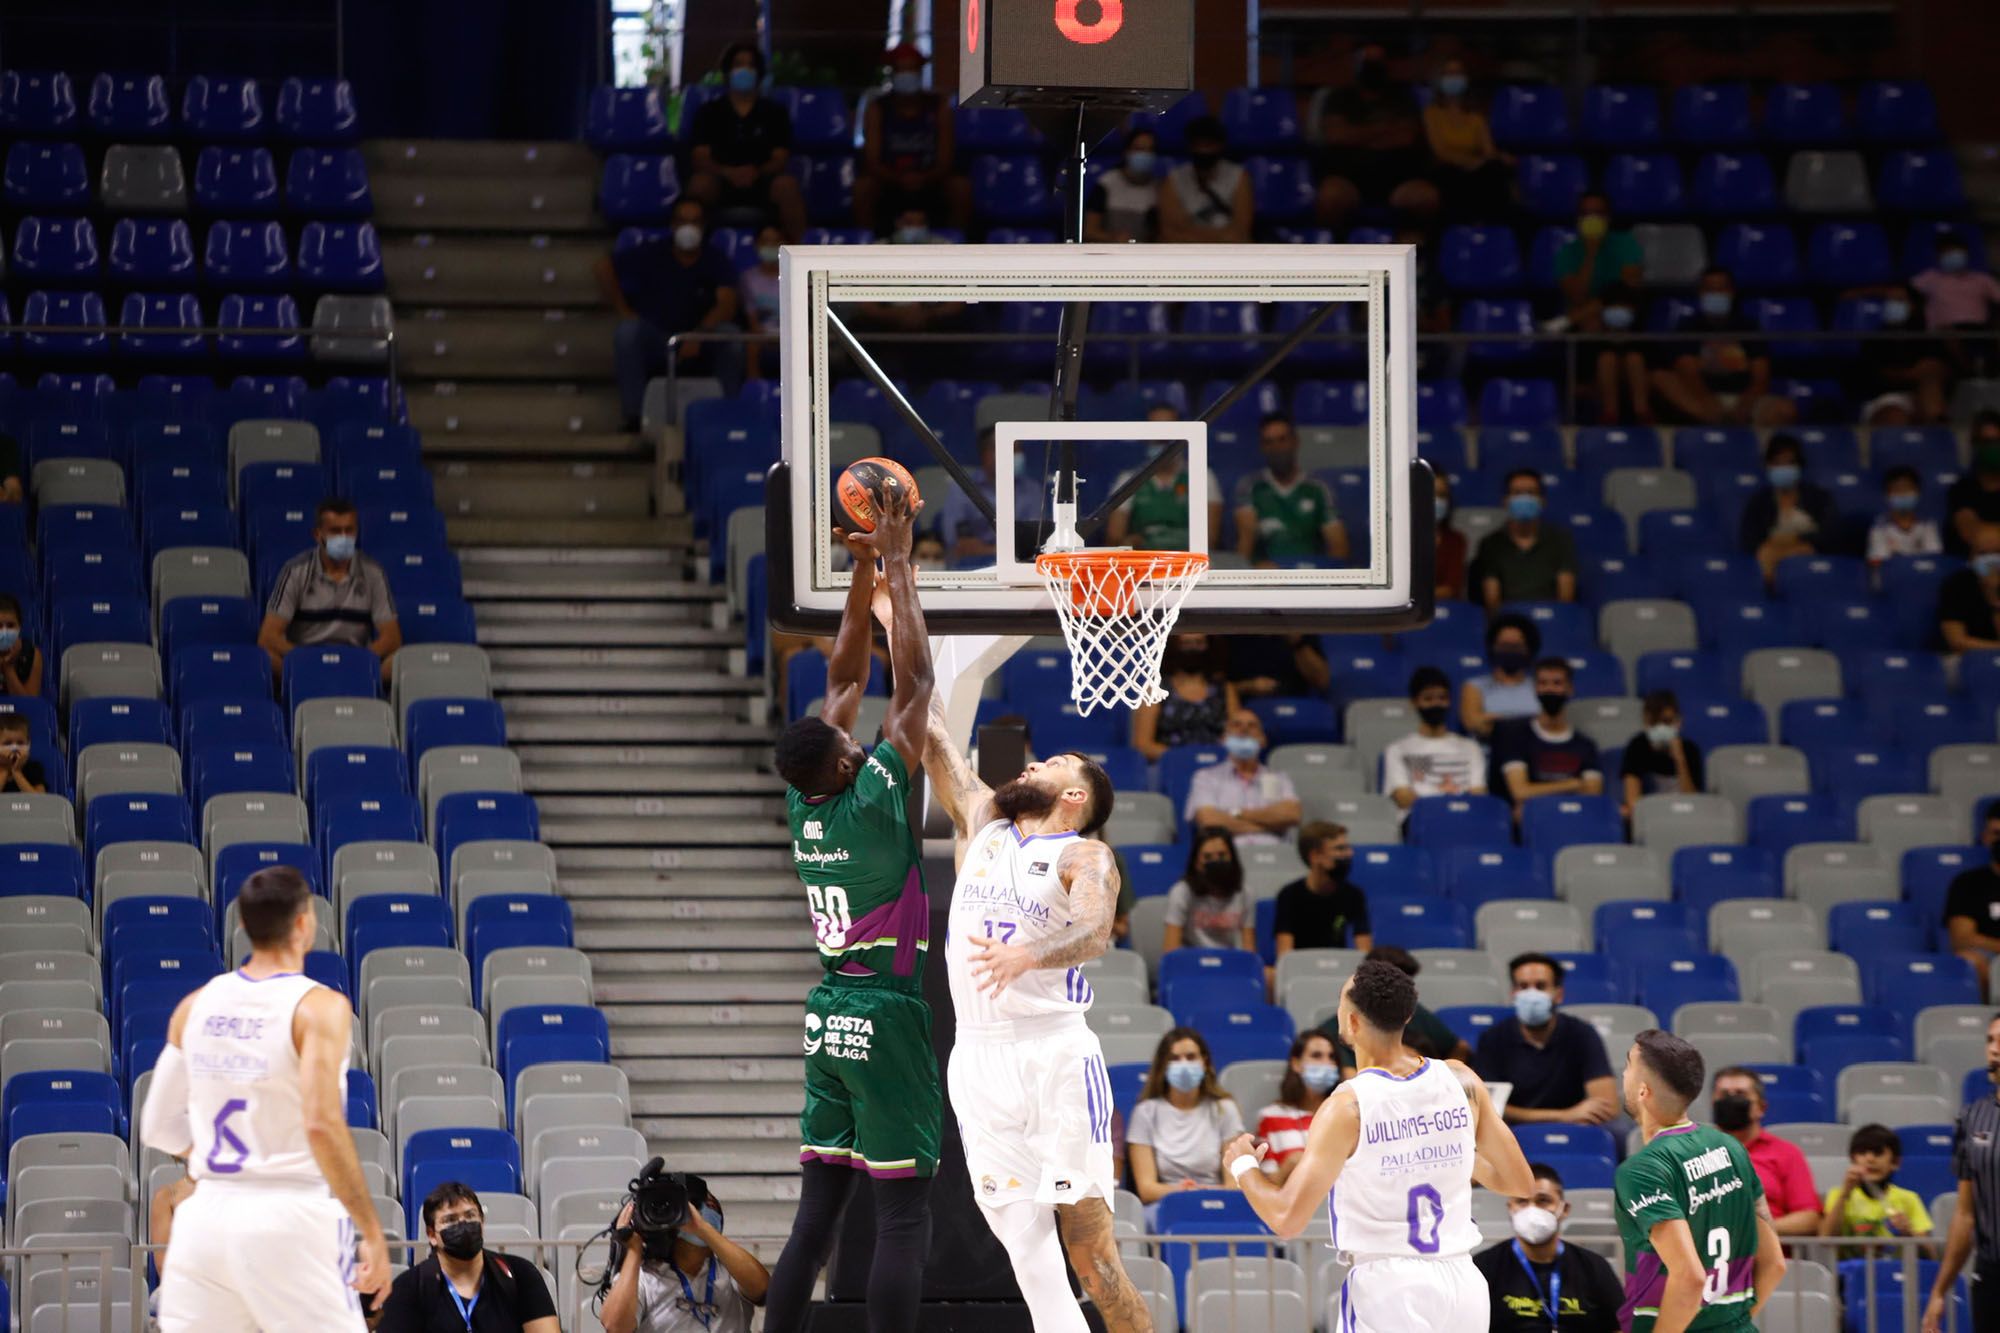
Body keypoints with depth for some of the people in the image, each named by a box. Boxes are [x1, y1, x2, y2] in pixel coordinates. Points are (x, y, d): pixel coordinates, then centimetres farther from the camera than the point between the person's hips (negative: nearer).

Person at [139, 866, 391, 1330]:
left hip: (207, 1217, 5)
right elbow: (322, 1126, -21)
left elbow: (160, 1128, 13)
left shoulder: (196, 1006, 8)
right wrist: (372, 1231, -17)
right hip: (290, 1220, -5)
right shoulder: (319, 1007, -9)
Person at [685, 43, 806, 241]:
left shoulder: (774, 113, 14)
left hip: (762, 185, 0)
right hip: (721, 184, 0)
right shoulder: (710, 112, 13)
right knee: (700, 182, -34)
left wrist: (759, 172, -20)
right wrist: (728, 172, -19)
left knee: (787, 185, -33)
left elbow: (780, 159, 4)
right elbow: (699, 158, 2)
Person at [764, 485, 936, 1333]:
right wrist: (895, 567, -3)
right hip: (886, 1016, -7)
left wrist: (865, 574, 13)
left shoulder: (804, 805, 4)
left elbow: (845, 679, 14)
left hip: (826, 1019, 7)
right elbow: (915, 679, -10)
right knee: (903, 1213, -8)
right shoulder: (873, 801, -14)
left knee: (819, 1208, 10)